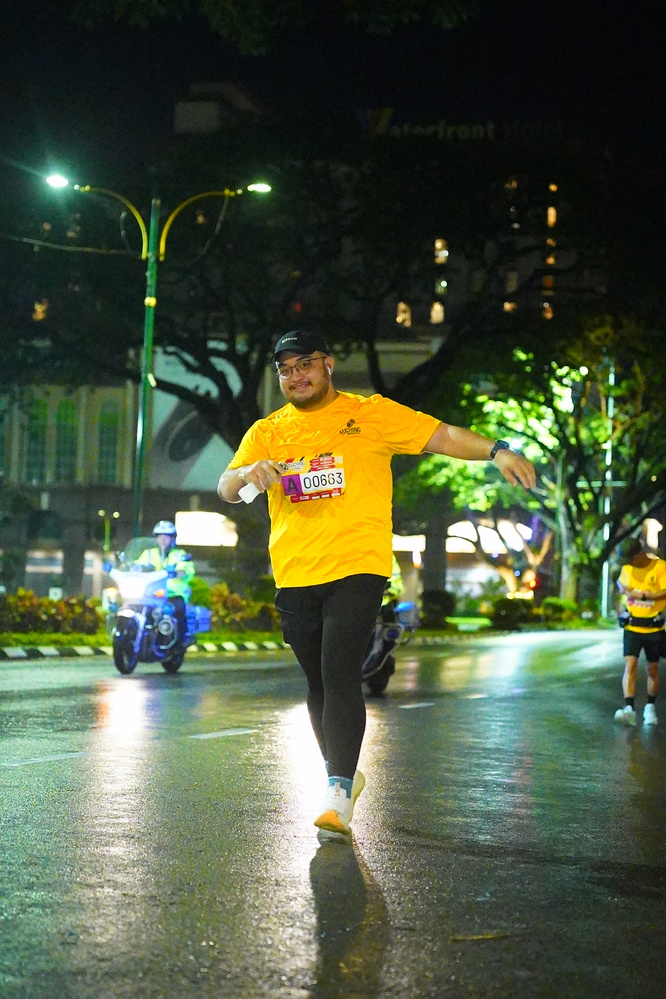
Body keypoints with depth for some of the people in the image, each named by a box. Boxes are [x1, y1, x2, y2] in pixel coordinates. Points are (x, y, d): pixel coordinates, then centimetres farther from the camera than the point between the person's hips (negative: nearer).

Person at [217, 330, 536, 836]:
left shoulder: (370, 414, 5)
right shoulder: (267, 432, 13)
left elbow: (442, 436, 0)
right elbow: (226, 488, 5)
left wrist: (497, 451, -16)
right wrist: (247, 474, -19)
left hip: (357, 568, -4)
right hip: (295, 576, 4)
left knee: (340, 675, -16)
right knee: (318, 682, 12)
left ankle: (339, 792, -15)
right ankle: (343, 773, 31)